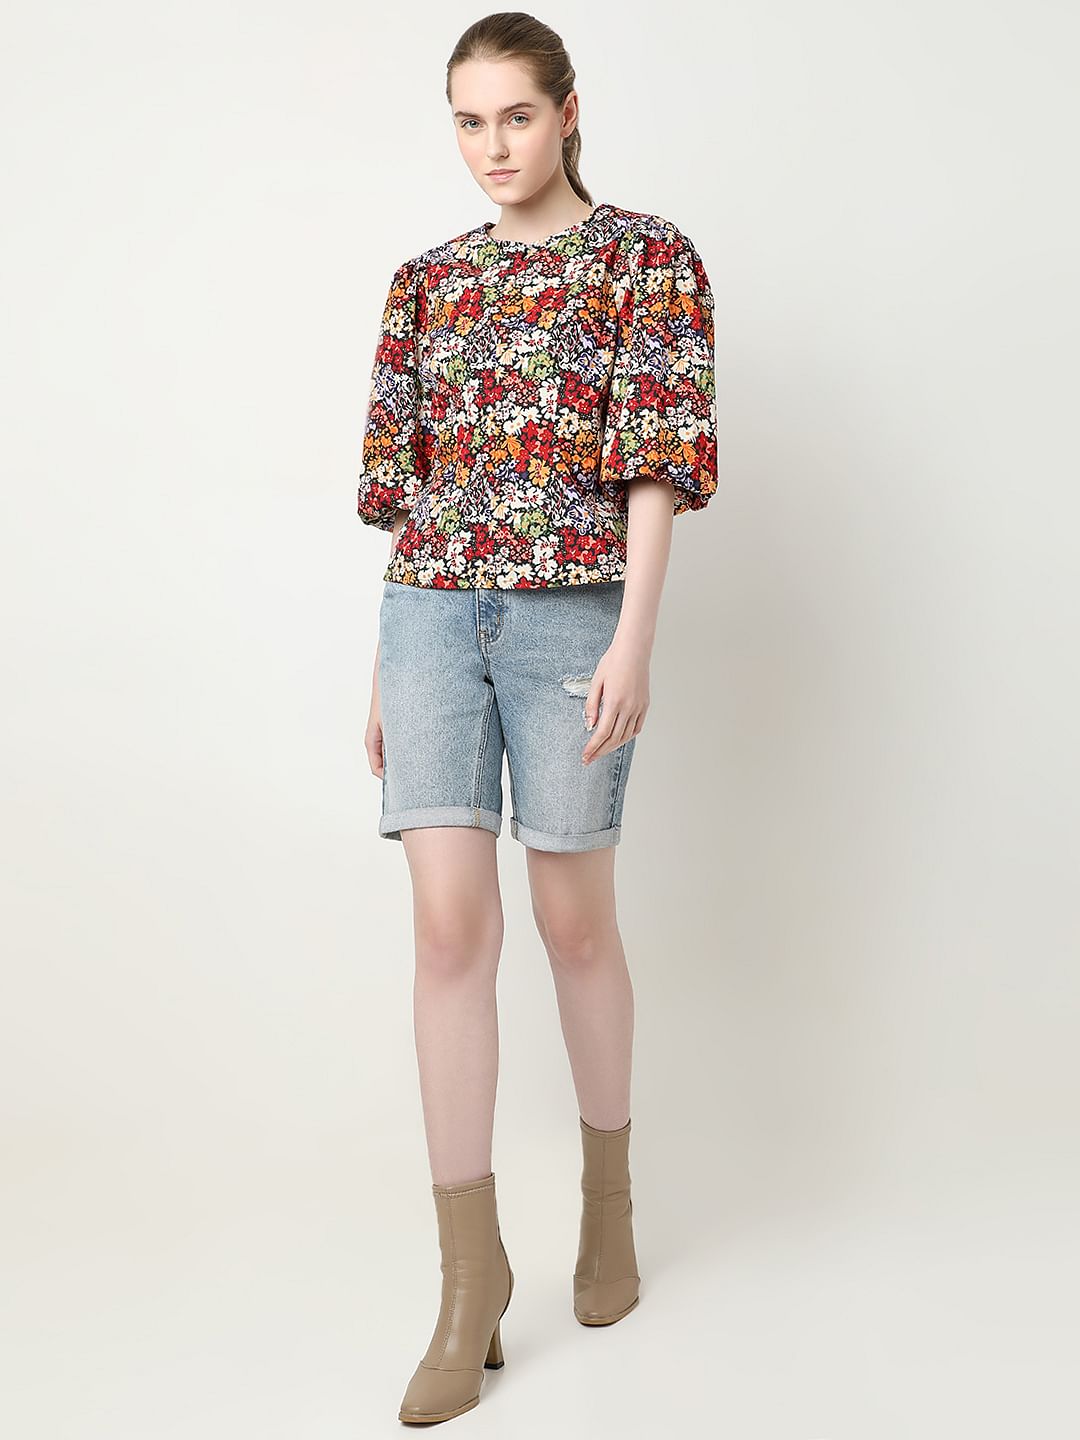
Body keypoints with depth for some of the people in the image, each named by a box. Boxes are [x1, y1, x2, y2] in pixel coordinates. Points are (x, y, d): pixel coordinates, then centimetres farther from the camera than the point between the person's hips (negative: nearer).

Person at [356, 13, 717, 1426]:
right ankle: (471, 1274, 3)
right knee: (450, 922, -4)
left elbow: (660, 459, -5)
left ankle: (608, 1193, 30)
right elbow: (403, 478, 15)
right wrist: (383, 662, 12)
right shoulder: (428, 279, 15)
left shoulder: (646, 258, 3)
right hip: (432, 611, 4)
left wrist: (634, 639, -15)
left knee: (573, 915, 5)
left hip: (570, 613, -3)